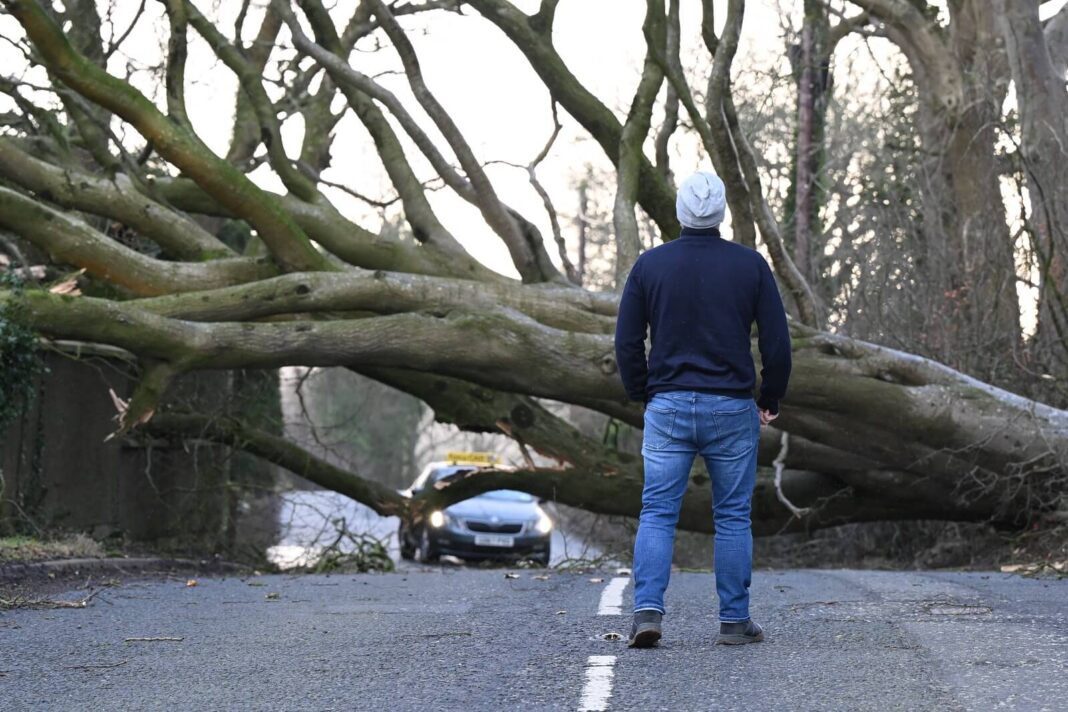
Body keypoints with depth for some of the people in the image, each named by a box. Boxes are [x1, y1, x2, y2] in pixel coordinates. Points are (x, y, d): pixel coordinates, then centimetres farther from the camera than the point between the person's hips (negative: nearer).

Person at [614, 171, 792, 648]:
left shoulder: (650, 264, 1)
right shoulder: (750, 265, -1)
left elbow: (626, 342, 3)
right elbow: (777, 342, 0)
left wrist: (642, 396, 16)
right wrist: (770, 400, 12)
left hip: (667, 407, 1)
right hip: (732, 410, 0)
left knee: (657, 512, 3)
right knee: (733, 516, 8)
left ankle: (647, 609, -11)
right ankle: (734, 621, 10)